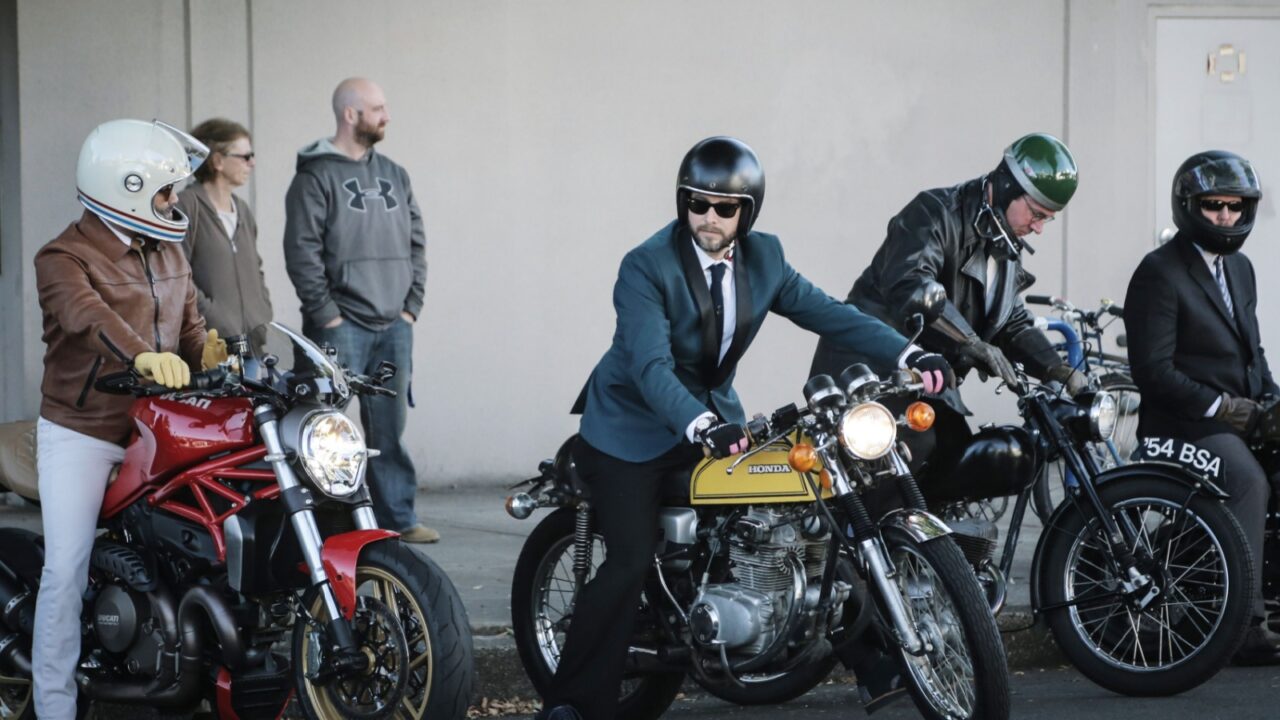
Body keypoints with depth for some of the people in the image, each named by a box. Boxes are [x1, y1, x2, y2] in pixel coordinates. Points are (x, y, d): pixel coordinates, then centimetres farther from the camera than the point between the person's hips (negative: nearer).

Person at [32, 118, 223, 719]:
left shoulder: (169, 254, 15)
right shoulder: (64, 257, -12)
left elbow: (189, 322, 13)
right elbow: (88, 314, -32)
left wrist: (207, 353, -12)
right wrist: (142, 353, -50)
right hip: (80, 436, -7)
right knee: (67, 569, -8)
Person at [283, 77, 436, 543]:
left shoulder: (393, 176, 16)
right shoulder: (316, 175, -4)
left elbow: (416, 243, 18)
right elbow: (302, 251, -10)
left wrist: (411, 305, 8)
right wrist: (327, 315, -13)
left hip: (394, 328, 6)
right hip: (342, 326, -6)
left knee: (390, 426, 8)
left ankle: (397, 517, 13)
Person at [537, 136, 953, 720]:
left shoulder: (763, 258, -1)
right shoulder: (646, 267, -20)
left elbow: (825, 312, -2)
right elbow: (650, 365, -30)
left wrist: (905, 354, -16)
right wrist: (699, 426, -47)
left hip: (715, 414, 6)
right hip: (634, 426, -6)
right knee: (631, 562, -15)